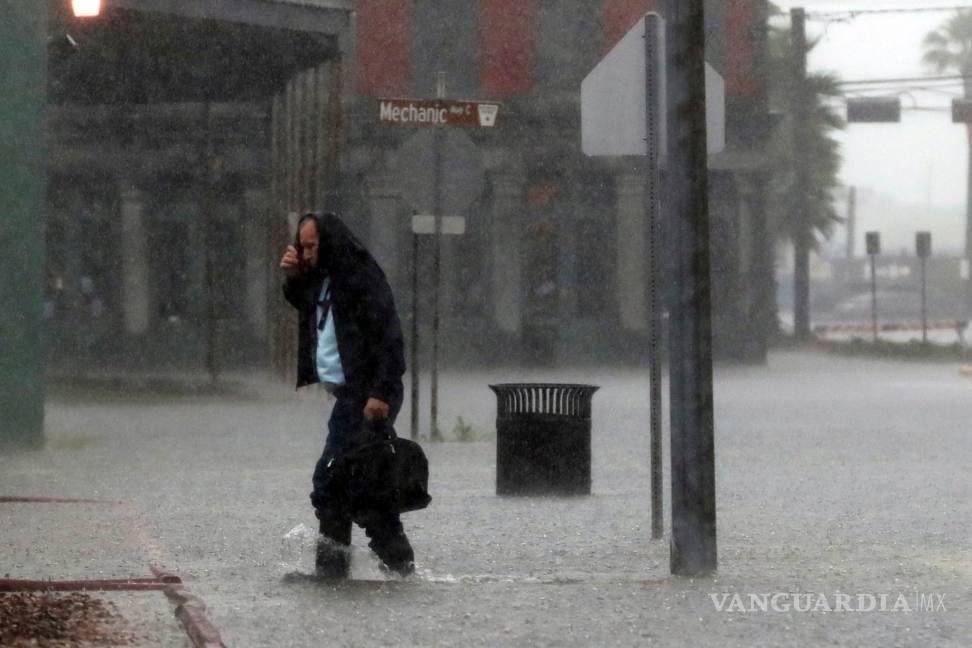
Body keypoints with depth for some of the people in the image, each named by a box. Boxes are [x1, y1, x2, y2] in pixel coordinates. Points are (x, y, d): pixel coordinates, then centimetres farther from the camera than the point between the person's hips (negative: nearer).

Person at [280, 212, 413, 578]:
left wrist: (380, 393, -26)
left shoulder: (362, 278, -14)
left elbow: (388, 338, -20)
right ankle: (397, 557, 15)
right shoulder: (324, 279, 15)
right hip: (348, 394, 10)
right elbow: (304, 305, 36)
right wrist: (293, 277, 15)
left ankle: (333, 560, -9)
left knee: (329, 478, -13)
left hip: (367, 397, -10)